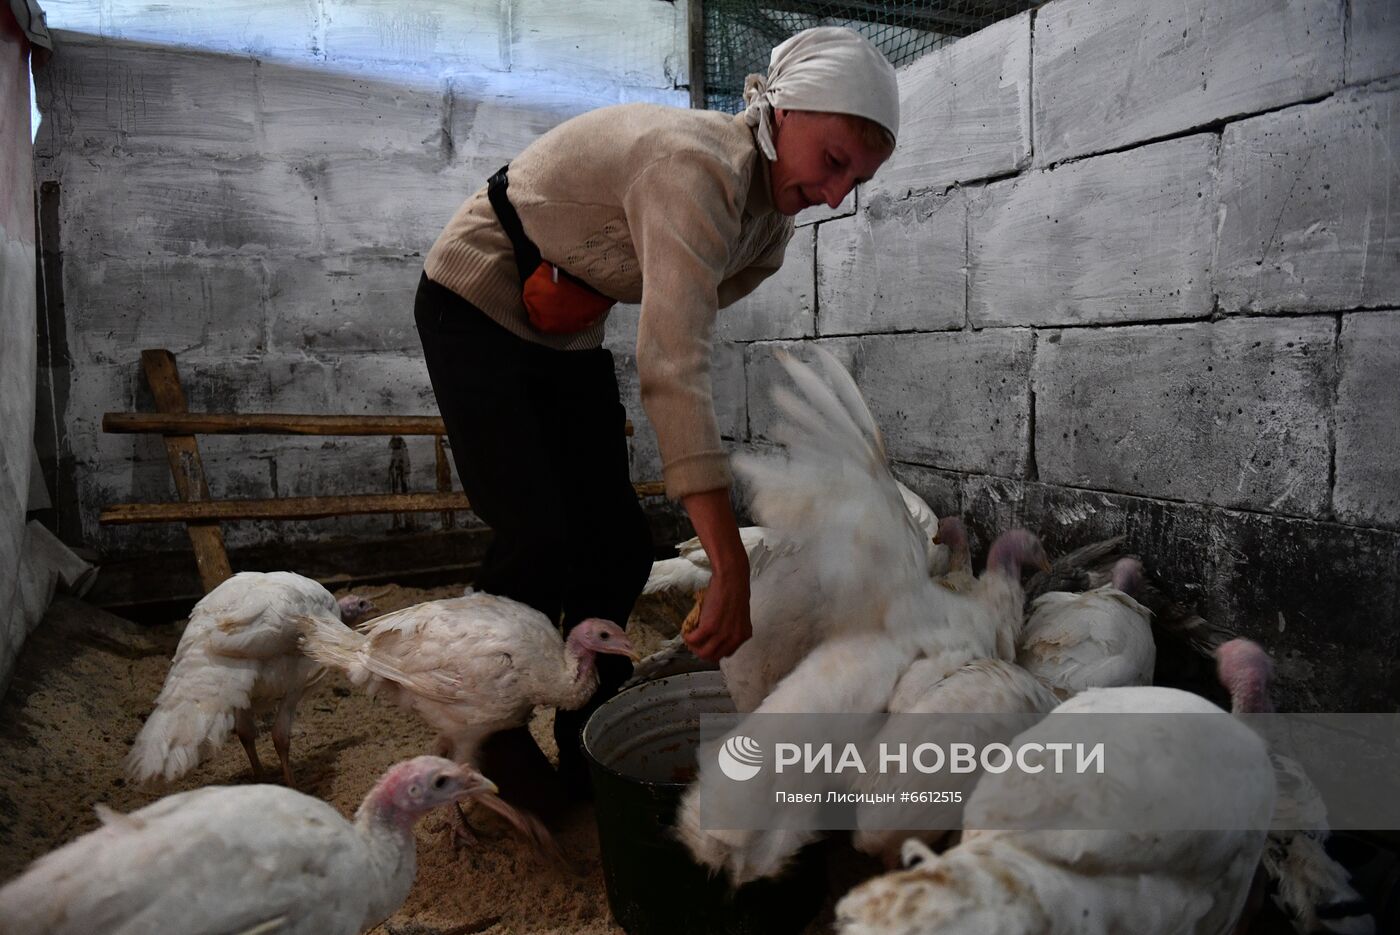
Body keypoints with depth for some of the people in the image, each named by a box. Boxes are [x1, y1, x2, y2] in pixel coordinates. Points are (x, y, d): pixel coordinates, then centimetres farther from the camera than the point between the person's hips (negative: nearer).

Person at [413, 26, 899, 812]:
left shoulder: (770, 213, -4)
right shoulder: (697, 166, -33)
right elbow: (674, 369, -42)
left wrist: (593, 286, -21)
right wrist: (732, 566, -45)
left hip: (568, 334, 8)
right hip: (475, 309, -7)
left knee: (619, 544, 0)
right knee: (540, 539, -15)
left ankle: (587, 745, 16)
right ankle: (492, 743, 9)